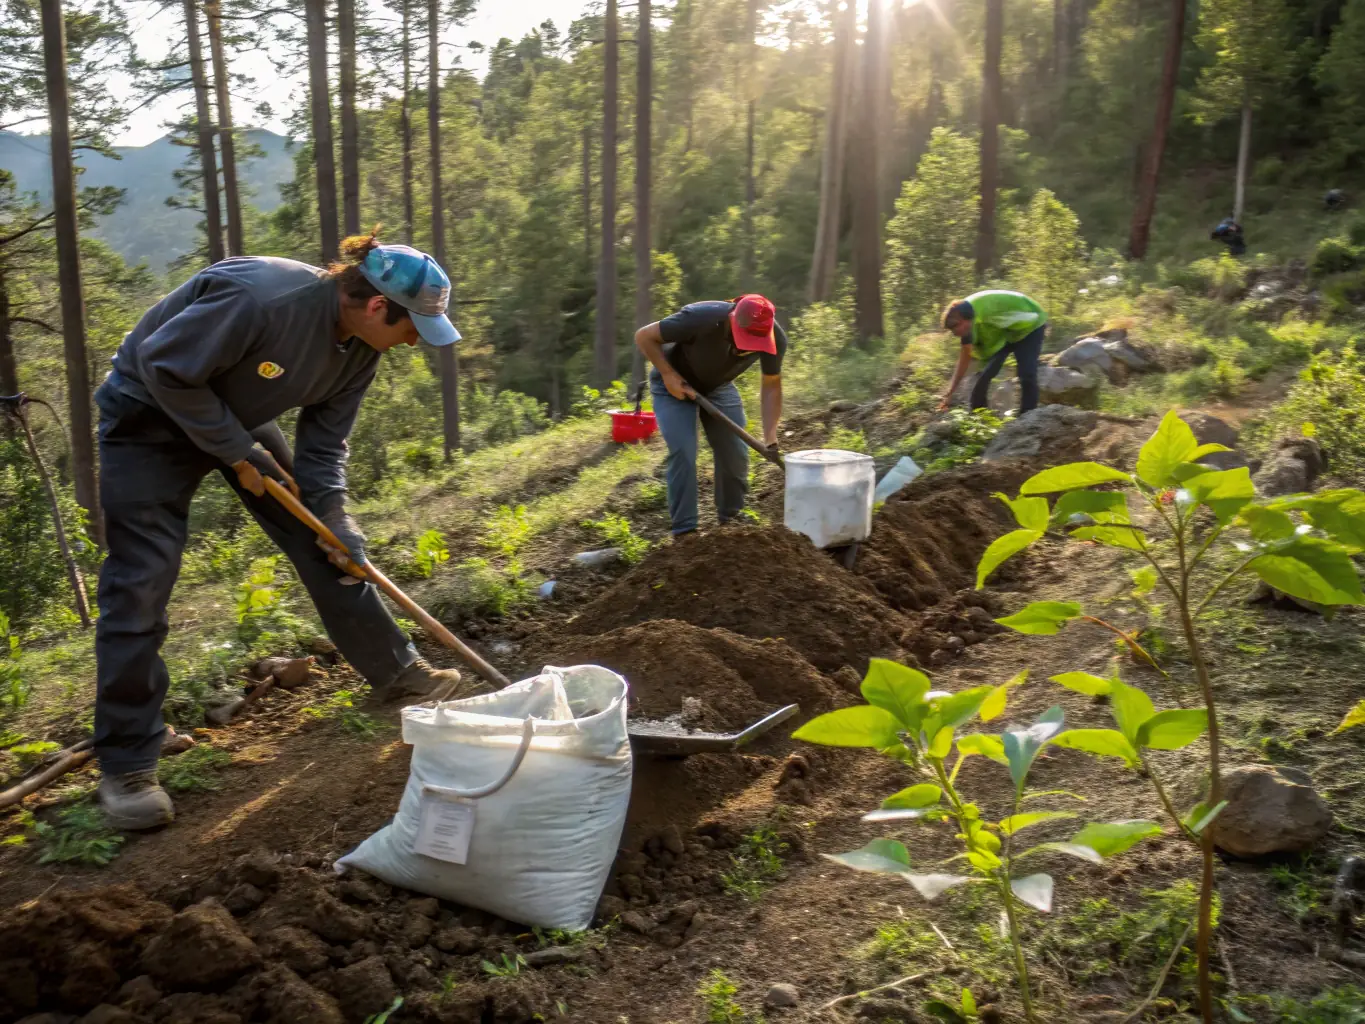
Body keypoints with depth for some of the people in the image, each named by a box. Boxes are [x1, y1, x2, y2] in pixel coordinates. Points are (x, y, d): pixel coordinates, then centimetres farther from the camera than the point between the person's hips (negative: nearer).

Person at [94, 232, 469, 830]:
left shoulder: (361, 346, -11)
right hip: (152, 417, -7)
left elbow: (323, 442, -4)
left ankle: (397, 674, 20)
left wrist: (335, 519, -15)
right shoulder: (258, 299, -37)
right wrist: (239, 453, -24)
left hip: (241, 418, 7)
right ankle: (125, 765, 2)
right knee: (140, 585, -9)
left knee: (325, 549, 4)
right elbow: (165, 368, -29)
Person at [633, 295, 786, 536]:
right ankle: (684, 530, -7)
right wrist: (668, 375, -30)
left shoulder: (774, 337, -28)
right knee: (682, 451, -16)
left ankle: (731, 519, 21)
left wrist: (770, 436, -23)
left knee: (735, 452, -1)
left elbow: (771, 386, -12)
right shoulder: (699, 319, -40)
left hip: (719, 386, 4)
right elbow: (644, 336, -25)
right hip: (674, 384, -4)